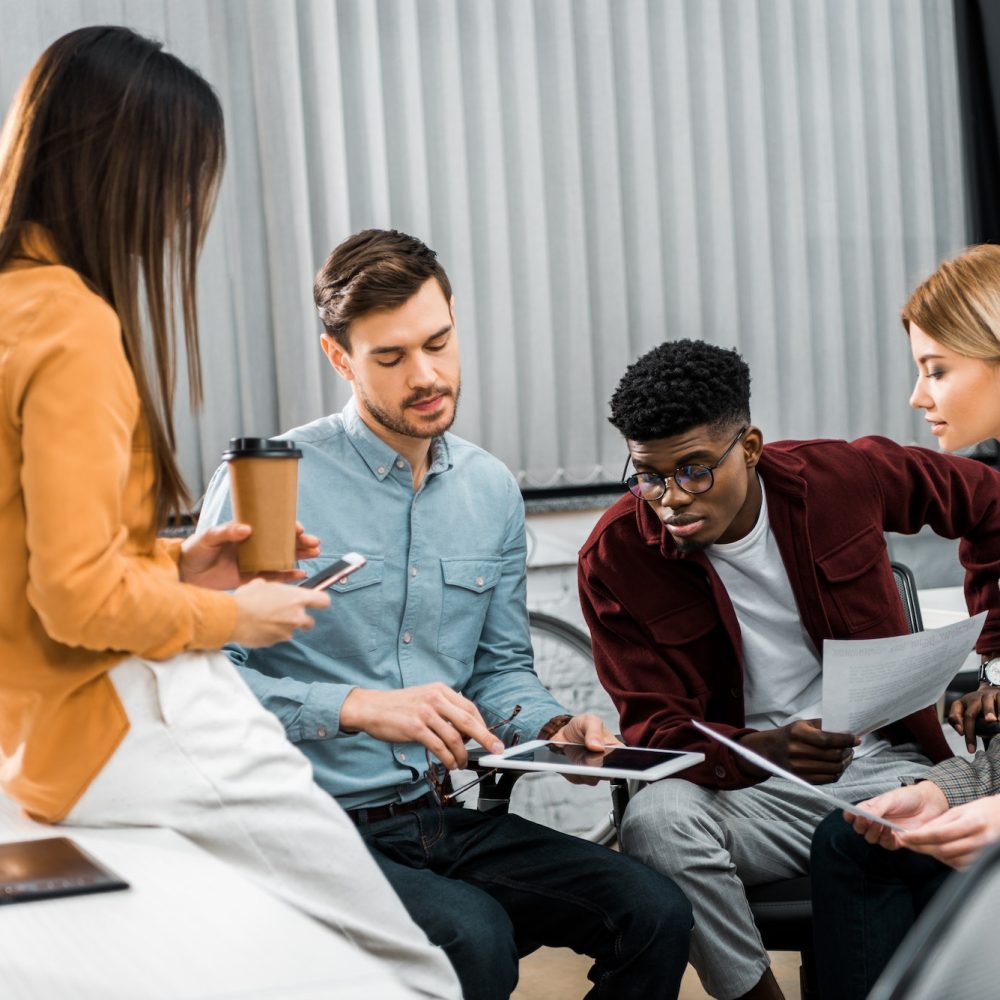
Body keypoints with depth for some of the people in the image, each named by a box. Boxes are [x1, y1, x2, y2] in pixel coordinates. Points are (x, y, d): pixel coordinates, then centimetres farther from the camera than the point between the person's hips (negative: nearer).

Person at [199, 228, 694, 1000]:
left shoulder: (493, 490, 10)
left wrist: (554, 729, -2)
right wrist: (361, 706, -25)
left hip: (446, 820, 6)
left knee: (654, 913, -13)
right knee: (476, 937, -32)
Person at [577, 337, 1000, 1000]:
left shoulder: (842, 476, -4)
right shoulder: (615, 557, -8)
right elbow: (653, 727, -9)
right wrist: (766, 751, -29)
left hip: (883, 764, 1)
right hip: (747, 789, 0)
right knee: (656, 820, -34)